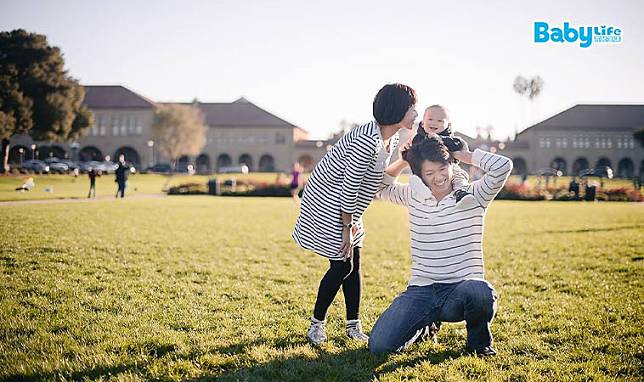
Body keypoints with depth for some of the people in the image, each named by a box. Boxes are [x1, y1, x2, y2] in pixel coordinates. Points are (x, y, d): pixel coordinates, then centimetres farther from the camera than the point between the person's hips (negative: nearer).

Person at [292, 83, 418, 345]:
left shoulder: (392, 139, 2)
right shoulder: (367, 139, -29)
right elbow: (350, 186, -25)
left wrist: (354, 222, 9)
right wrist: (347, 229, -18)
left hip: (345, 207, 9)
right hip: (326, 203, -9)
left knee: (354, 263, 9)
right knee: (342, 266, -5)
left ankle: (354, 326, 18)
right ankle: (316, 324, 12)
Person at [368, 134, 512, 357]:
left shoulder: (473, 196, 1)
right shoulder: (414, 197, 11)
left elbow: (503, 166, -13)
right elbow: (379, 187, 23)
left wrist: (463, 154, -1)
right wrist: (403, 161, 9)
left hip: (462, 289, -2)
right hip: (421, 291, 3)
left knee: (481, 294, -41)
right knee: (379, 346, -17)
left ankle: (479, 341, -3)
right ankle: (424, 326, 19)